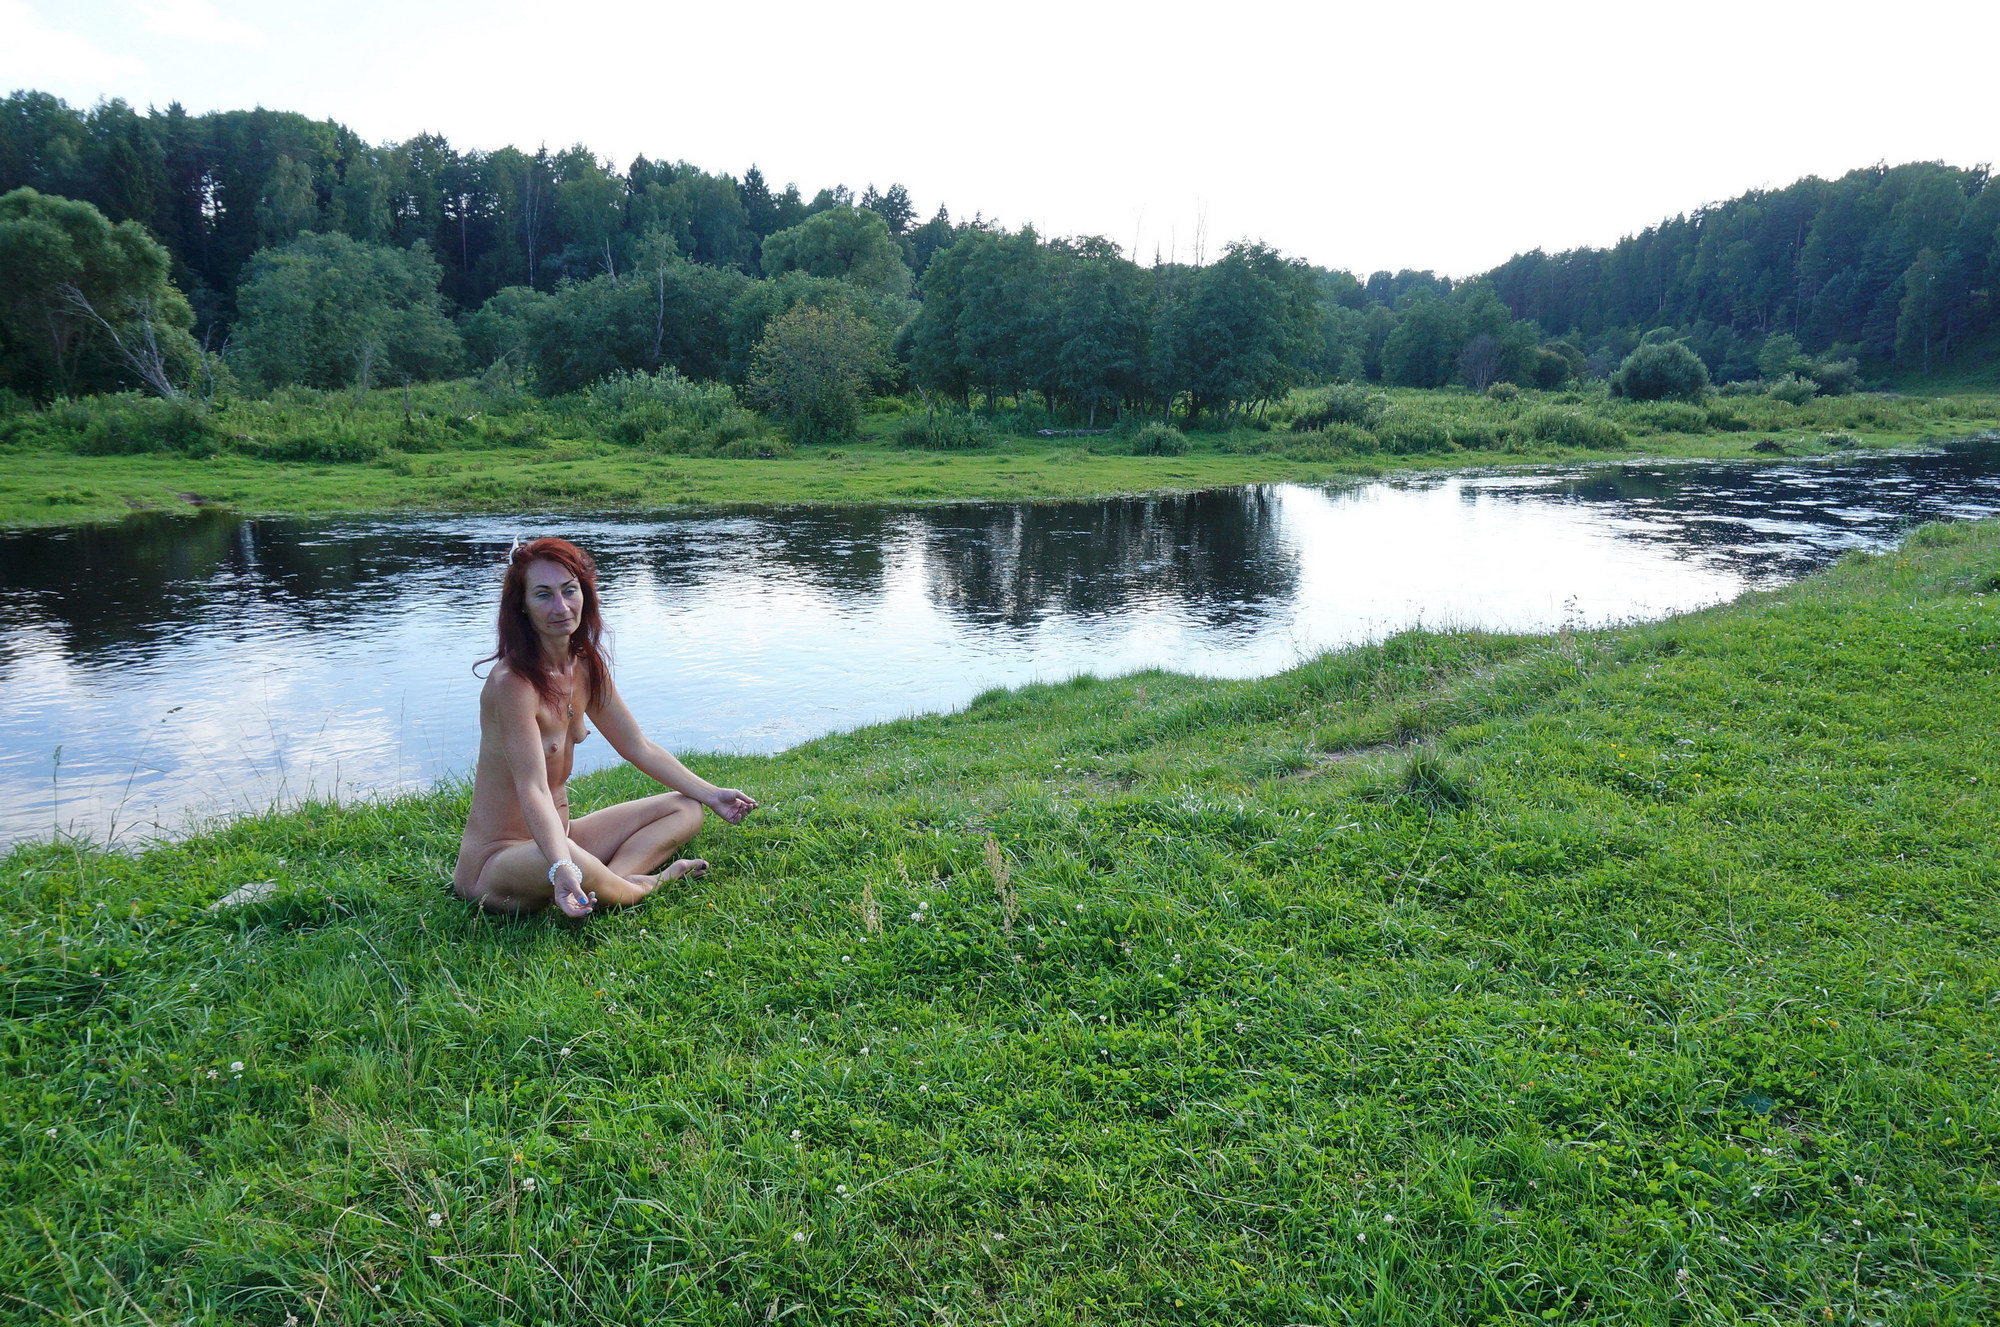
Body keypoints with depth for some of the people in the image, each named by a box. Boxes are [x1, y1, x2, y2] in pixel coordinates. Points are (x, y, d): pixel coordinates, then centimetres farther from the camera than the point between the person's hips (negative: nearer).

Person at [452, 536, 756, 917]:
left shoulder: (587, 667, 3)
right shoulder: (513, 682, -23)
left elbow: (638, 747, 14)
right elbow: (533, 790, -32)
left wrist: (709, 794, 15)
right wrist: (562, 867, -47)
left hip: (559, 834, 9)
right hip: (496, 861, -9)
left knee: (685, 809, 7)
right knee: (559, 861, -43)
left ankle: (613, 878, -19)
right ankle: (643, 885, -11)